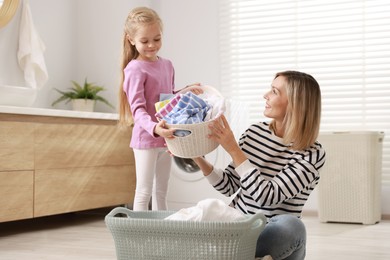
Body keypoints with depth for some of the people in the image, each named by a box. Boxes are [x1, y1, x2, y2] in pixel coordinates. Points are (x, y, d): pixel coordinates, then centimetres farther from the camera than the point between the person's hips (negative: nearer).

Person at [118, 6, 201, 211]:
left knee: (161, 190, 15)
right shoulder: (135, 69, -13)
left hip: (166, 138, 7)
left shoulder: (167, 65, 10)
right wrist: (154, 128, -40)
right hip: (146, 138, -7)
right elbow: (138, 109, -23)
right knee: (144, 191, -4)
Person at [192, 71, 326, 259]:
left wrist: (233, 149, -23)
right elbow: (229, 187, 7)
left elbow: (267, 196, -24)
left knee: (290, 225, -38)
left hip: (273, 237, -2)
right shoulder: (255, 132, 2)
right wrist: (199, 160, -8)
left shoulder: (312, 154, -13)